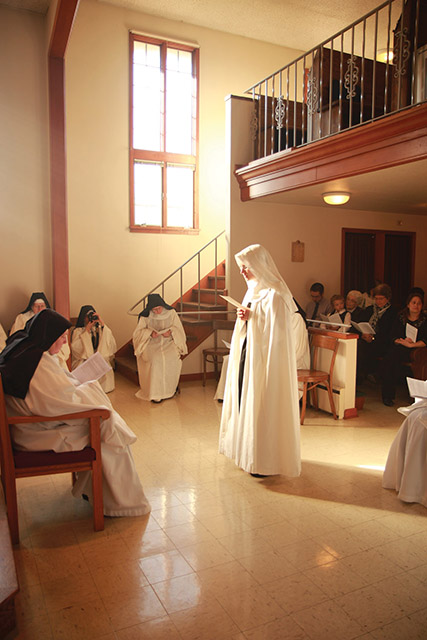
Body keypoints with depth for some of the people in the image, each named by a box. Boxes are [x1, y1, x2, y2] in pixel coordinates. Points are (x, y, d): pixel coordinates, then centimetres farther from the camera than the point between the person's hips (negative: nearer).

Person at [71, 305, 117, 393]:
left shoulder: (99, 329, 16)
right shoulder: (77, 331, 9)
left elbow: (110, 341, -2)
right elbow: (76, 349, -8)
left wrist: (102, 324, -8)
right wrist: (86, 331, -8)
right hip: (83, 361, -2)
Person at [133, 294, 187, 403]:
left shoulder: (171, 313, 3)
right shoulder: (145, 316, 1)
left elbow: (179, 330, 7)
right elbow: (137, 333, 2)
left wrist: (170, 332, -15)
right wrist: (150, 333, -16)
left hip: (169, 342, 1)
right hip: (152, 343, -1)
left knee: (172, 358, -31)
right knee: (156, 359, -32)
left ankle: (170, 389, -10)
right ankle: (155, 393, -22)